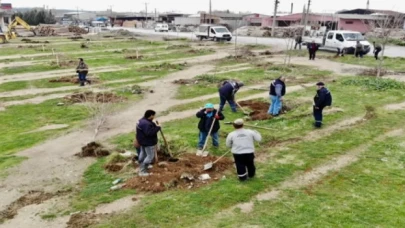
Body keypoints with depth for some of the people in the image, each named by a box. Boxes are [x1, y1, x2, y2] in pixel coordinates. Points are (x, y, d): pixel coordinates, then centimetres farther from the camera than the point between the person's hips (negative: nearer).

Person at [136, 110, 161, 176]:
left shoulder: (142, 121, 4)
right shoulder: (146, 124, -31)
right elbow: (149, 133, -36)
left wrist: (155, 125, -1)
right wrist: (157, 127, -28)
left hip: (143, 141, 11)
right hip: (148, 143, -11)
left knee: (143, 154, 25)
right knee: (150, 156, -2)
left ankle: (141, 167, 44)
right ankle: (142, 171, -1)